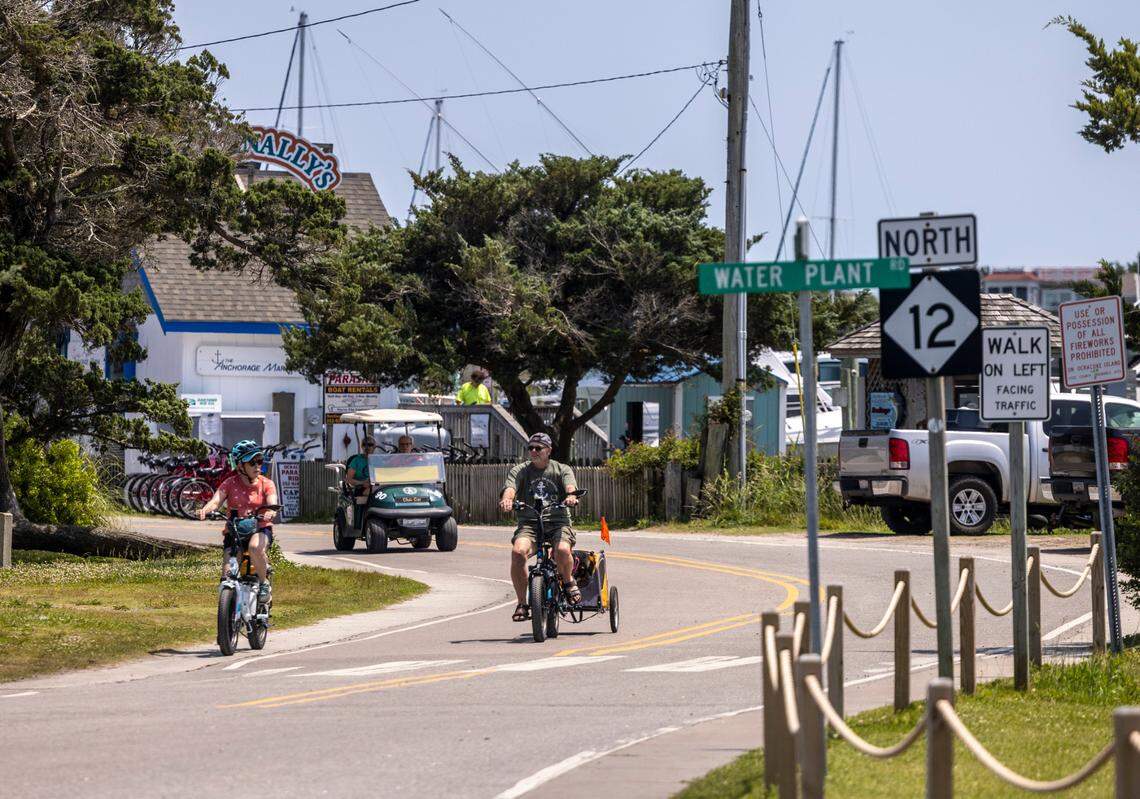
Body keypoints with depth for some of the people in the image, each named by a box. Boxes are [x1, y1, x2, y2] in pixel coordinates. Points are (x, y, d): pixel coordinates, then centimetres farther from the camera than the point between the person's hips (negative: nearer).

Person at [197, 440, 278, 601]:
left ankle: (264, 583, -14)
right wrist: (205, 510, -36)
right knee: (227, 575, -12)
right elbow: (216, 500, -12)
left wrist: (270, 513, -42)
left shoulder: (266, 484, 0)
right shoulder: (230, 483, 2)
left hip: (260, 529, -2)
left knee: (255, 547, -37)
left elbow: (272, 503, -17)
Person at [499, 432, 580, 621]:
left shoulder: (562, 470, 10)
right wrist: (507, 499, -33)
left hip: (557, 522, -1)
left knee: (563, 549, -34)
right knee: (518, 551, -31)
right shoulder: (519, 470, 11)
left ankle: (568, 580, 2)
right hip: (529, 523, 1)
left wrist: (571, 496, -36)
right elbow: (510, 487, -8)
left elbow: (570, 485, -10)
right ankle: (522, 604, -18)